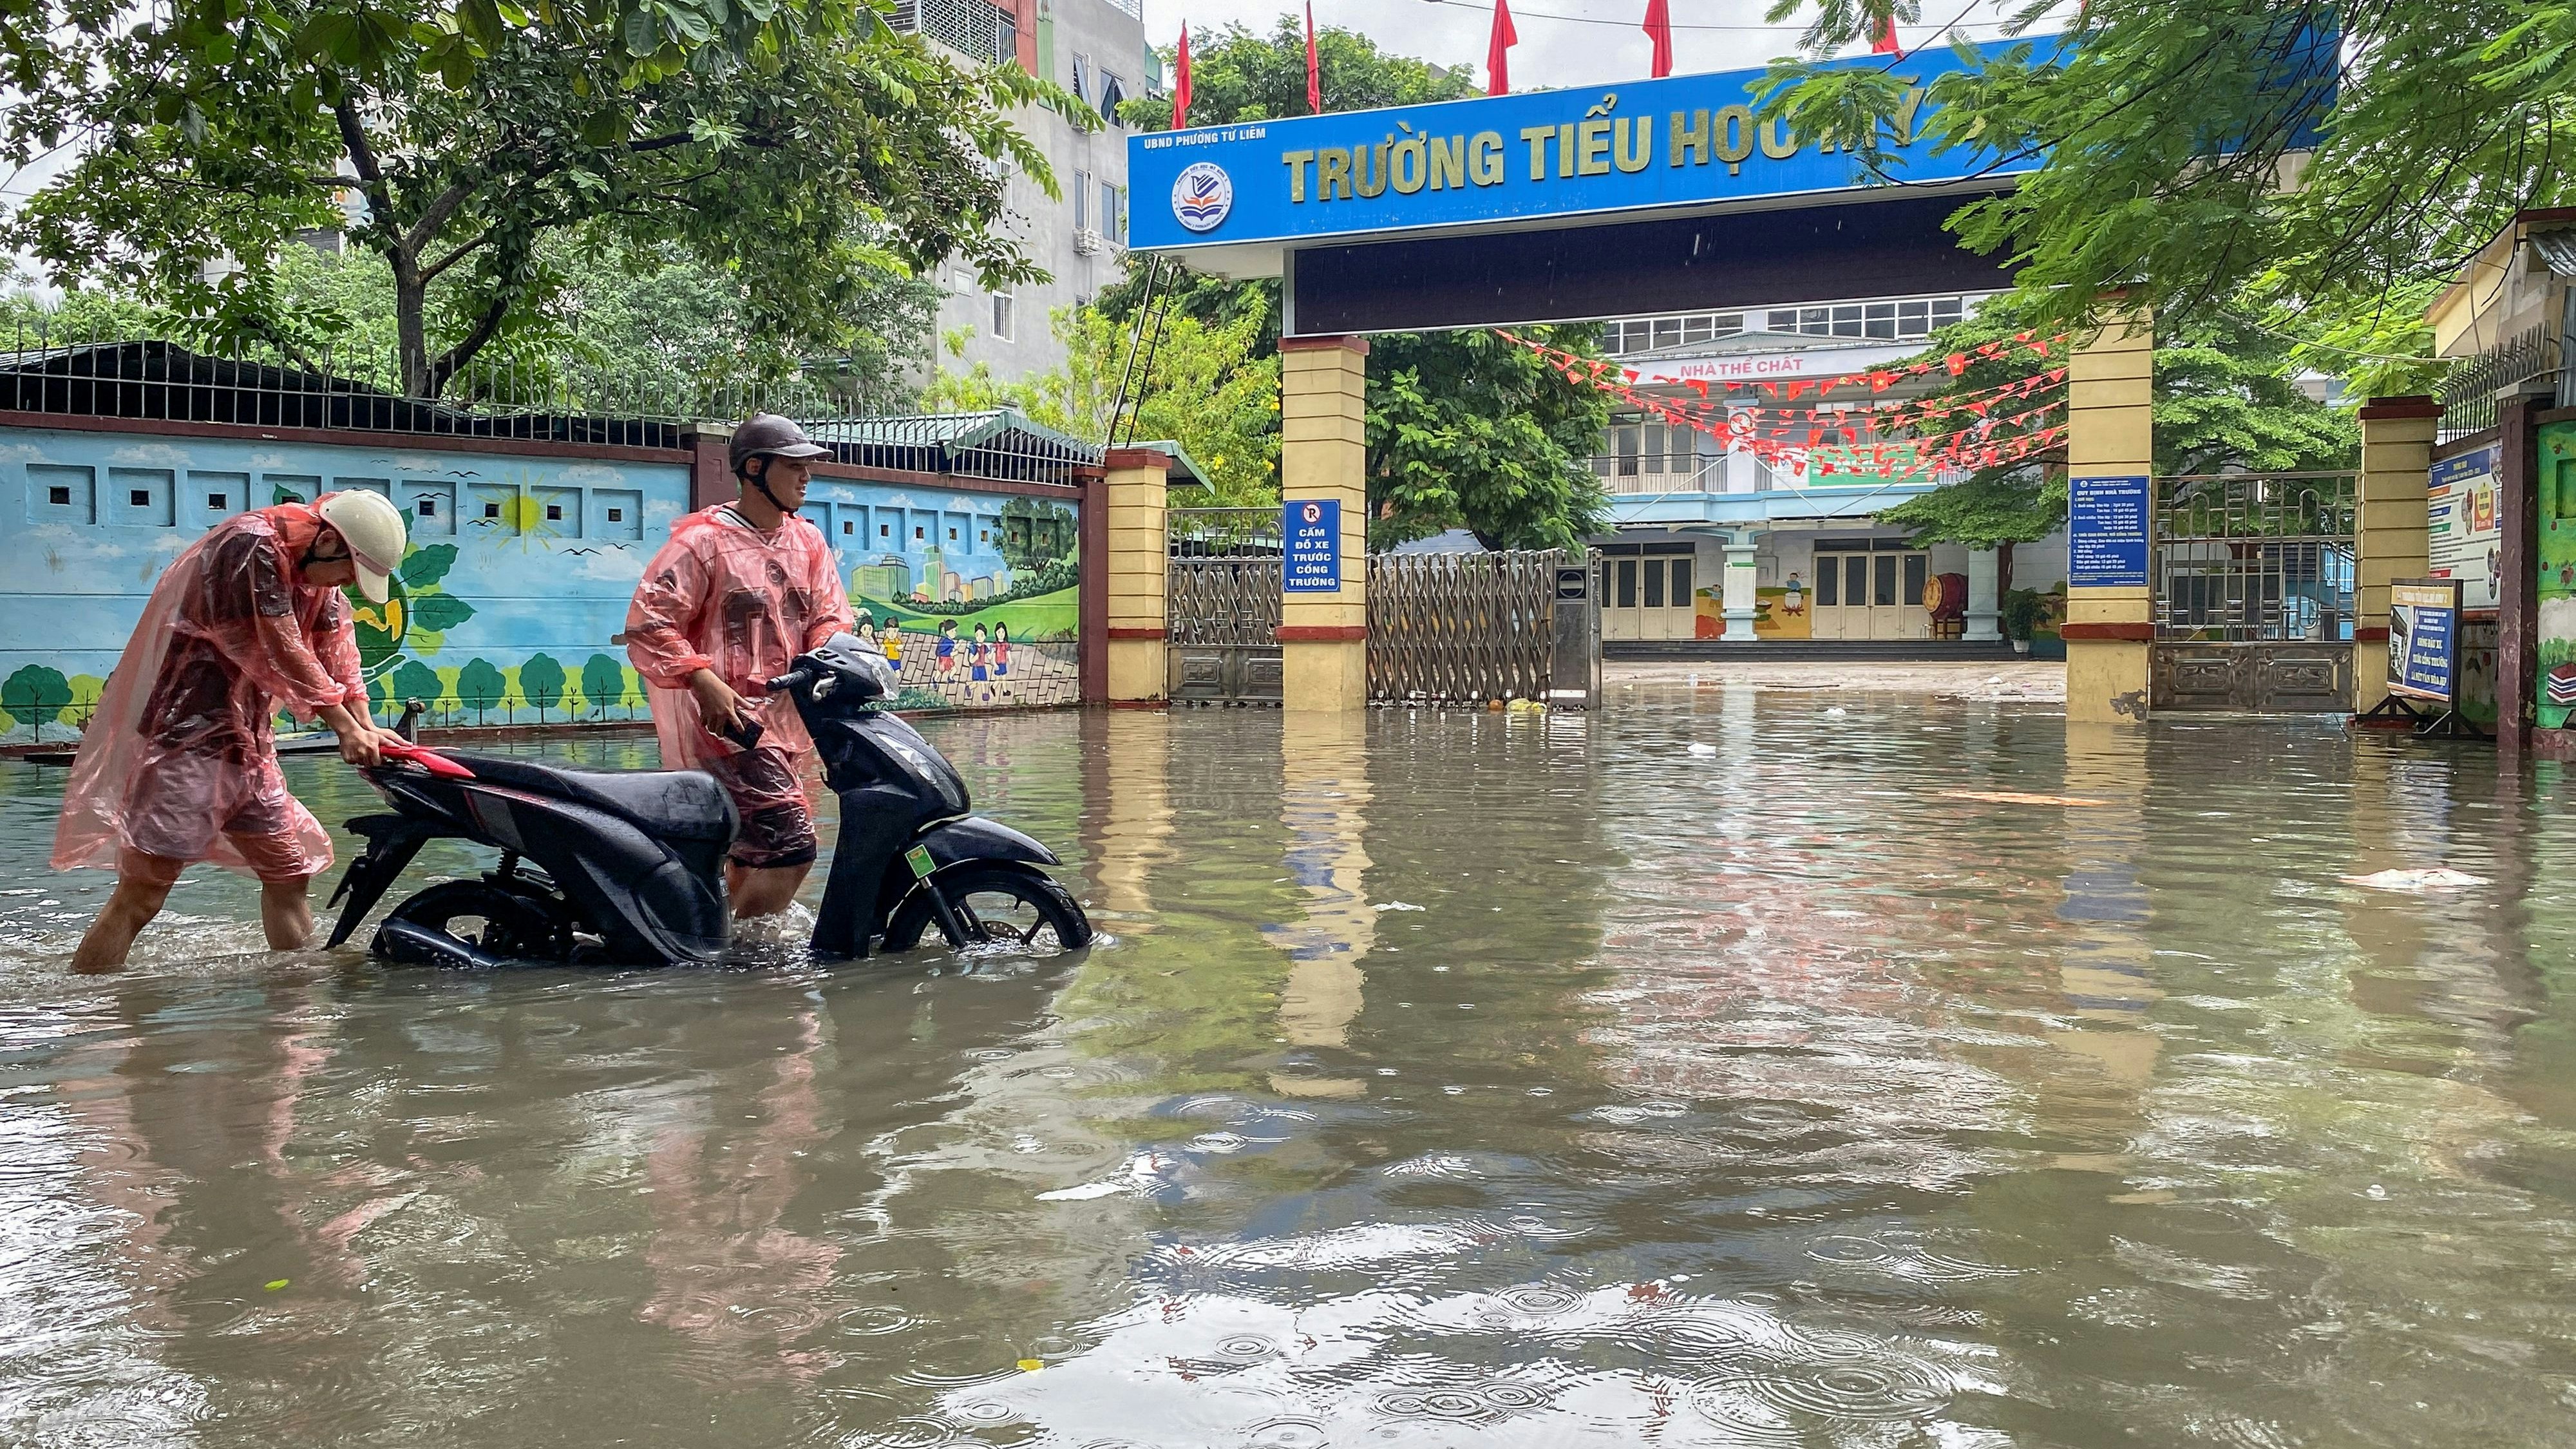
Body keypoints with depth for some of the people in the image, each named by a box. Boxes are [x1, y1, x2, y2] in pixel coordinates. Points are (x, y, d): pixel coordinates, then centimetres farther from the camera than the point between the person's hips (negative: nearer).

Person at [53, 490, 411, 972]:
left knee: (290, 869, 13)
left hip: (245, 737, 10)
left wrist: (367, 728, -5)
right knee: (143, 888, -13)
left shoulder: (316, 572, 11)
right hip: (185, 733, -9)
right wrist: (345, 727, -17)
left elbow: (337, 651, 7)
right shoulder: (251, 545, -17)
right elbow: (281, 651, -20)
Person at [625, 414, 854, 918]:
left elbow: (830, 617, 10)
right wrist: (705, 680, -23)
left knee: (754, 852, 17)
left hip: (786, 719, 8)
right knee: (792, 846, -16)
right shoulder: (702, 539, -7)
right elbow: (647, 624, -11)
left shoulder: (808, 542, 14)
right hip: (727, 723, -8)